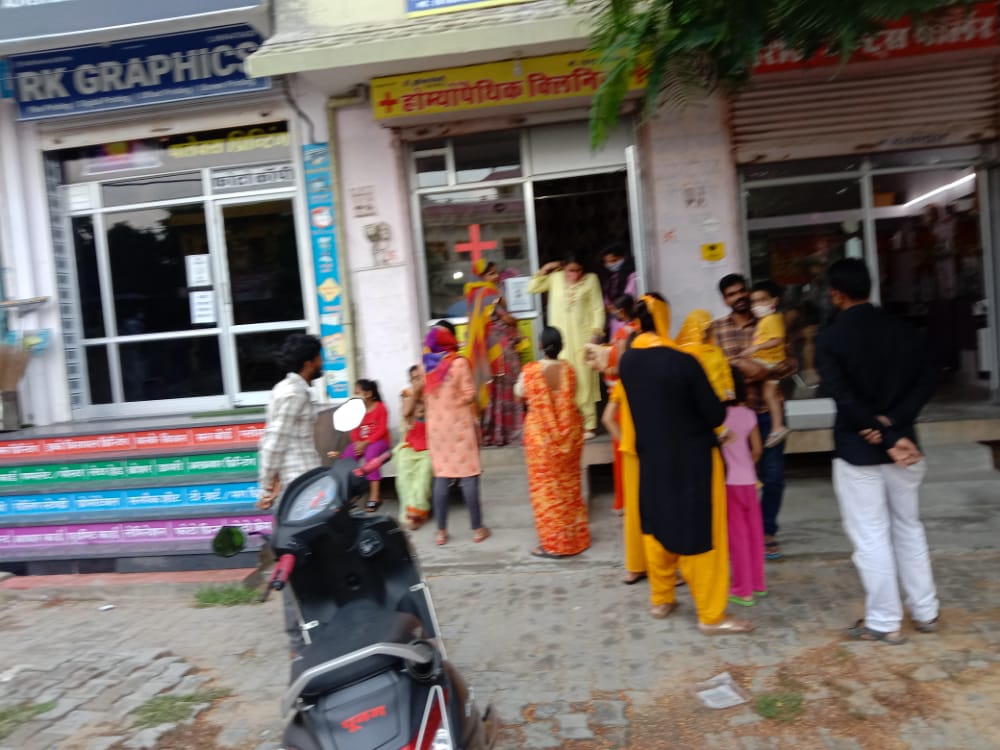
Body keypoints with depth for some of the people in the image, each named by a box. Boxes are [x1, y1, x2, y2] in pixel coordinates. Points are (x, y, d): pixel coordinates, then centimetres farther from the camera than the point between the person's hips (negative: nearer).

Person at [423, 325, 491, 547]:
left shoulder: (426, 365, 2)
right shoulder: (459, 363, -10)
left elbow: (425, 396, 7)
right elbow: (469, 395, -11)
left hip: (436, 425, 4)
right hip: (459, 424, -4)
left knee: (441, 477, 9)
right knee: (468, 476, 2)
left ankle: (441, 531, 12)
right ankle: (477, 528, 8)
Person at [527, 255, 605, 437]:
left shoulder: (590, 279, 1)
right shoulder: (555, 278, 6)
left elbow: (598, 309, 0)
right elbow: (531, 288, 9)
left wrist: (596, 333, -7)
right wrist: (543, 271, 1)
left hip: (583, 338, -1)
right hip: (561, 339, 1)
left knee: (584, 381, 1)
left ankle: (587, 425, 9)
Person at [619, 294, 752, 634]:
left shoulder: (627, 361, -5)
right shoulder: (683, 362, -22)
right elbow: (716, 415, -14)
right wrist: (719, 403, 6)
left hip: (652, 459, 5)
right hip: (692, 461, -5)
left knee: (658, 528, 19)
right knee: (699, 534, 6)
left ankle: (661, 600, 32)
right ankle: (711, 615, 16)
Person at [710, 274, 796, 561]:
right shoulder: (717, 329, 4)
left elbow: (791, 363, -1)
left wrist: (765, 371, -18)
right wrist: (741, 364, -22)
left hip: (768, 410, 1)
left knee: (773, 475, 4)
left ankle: (767, 531, 22)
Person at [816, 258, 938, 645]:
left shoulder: (830, 340, -12)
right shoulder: (905, 330, 3)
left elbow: (846, 399, -19)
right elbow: (925, 383, -3)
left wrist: (887, 438, -14)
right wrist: (893, 424, -11)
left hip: (857, 451, -5)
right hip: (903, 443, 5)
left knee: (871, 538, 4)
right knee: (909, 528, 19)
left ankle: (884, 622, 14)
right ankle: (925, 612, 29)